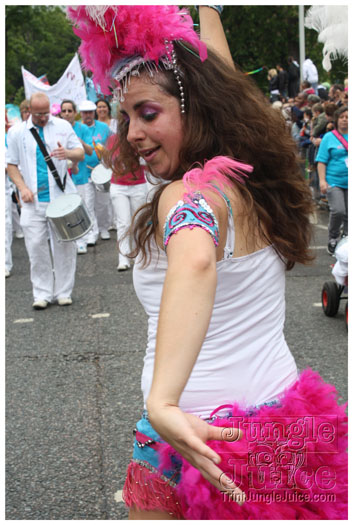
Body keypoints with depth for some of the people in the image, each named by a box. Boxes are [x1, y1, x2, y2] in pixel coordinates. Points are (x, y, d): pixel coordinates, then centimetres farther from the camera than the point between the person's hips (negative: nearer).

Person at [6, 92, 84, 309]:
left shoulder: (63, 126, 6)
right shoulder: (16, 132, 6)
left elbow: (80, 153, 7)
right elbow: (11, 164, 8)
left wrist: (68, 153, -16)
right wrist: (22, 187, -6)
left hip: (61, 197, 0)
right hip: (33, 200, 0)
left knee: (64, 245, 4)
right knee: (36, 246, -1)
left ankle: (64, 292, 15)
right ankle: (42, 293, 10)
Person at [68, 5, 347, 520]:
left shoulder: (192, 191, -19)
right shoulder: (249, 177, 3)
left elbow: (195, 261, -43)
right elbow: (218, 79, 20)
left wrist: (162, 402, -54)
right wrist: (208, 11, 33)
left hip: (200, 429, -7)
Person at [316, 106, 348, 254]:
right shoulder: (329, 137, 0)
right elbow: (322, 161, -2)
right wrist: (322, 180, -11)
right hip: (334, 181, -3)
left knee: (348, 214, 7)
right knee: (338, 211, -18)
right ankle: (333, 239, 4)